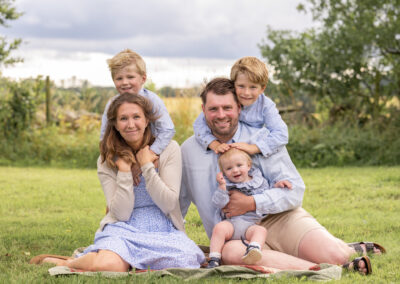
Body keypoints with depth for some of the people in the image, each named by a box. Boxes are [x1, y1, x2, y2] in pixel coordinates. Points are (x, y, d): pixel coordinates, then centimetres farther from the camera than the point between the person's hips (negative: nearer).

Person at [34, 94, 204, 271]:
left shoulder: (169, 149, 1)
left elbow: (169, 204, -7)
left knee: (187, 265, -34)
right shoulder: (107, 161, 4)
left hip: (163, 231, 1)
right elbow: (121, 213, -7)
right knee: (106, 265, -36)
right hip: (123, 230, -1)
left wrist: (147, 166, -12)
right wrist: (124, 170, -13)